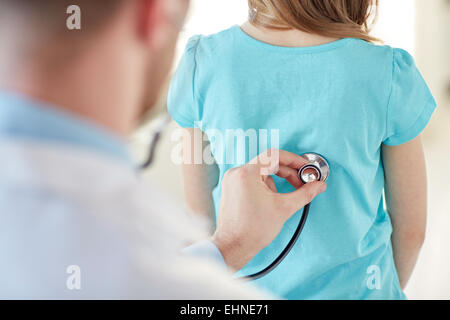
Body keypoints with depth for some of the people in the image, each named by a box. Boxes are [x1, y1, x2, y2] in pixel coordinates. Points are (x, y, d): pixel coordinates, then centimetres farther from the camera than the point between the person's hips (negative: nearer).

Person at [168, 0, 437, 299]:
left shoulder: (202, 62, -16)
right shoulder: (389, 75, -19)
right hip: (349, 288, -1)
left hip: (241, 287, 2)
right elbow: (411, 228, -8)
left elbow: (199, 209, -5)